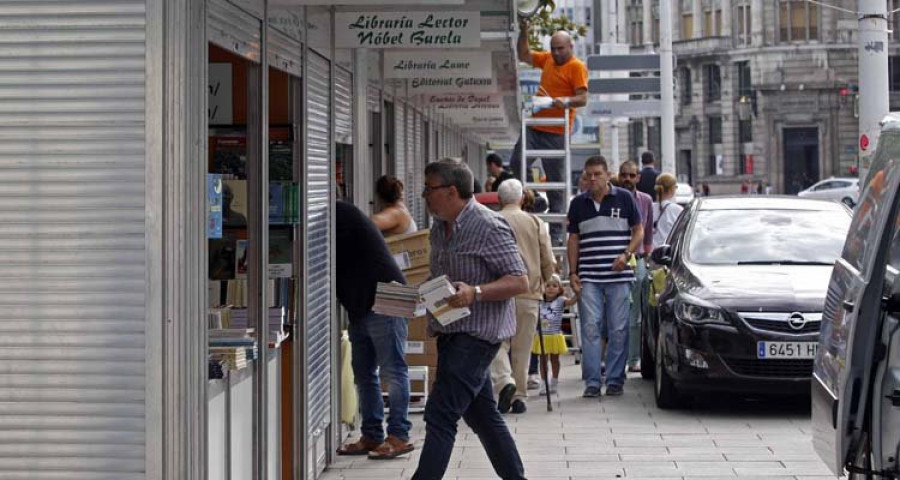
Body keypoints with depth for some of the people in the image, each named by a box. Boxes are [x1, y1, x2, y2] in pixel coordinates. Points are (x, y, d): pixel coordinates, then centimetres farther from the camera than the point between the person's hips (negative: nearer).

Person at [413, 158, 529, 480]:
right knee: (481, 415, 14)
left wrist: (475, 293, -29)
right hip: (450, 333, 9)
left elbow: (520, 282, -16)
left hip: (477, 333, -9)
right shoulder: (440, 229, 13)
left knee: (440, 414, -13)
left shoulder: (489, 227, -14)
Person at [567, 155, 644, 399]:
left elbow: (639, 231, 9)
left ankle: (615, 380, 9)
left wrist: (627, 254, -8)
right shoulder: (578, 204, 11)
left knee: (619, 330, 1)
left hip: (619, 276, -1)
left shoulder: (624, 198, 5)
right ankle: (592, 382, 0)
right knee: (590, 329, -4)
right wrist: (573, 272, 6)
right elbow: (573, 239, 15)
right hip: (589, 277, 1)